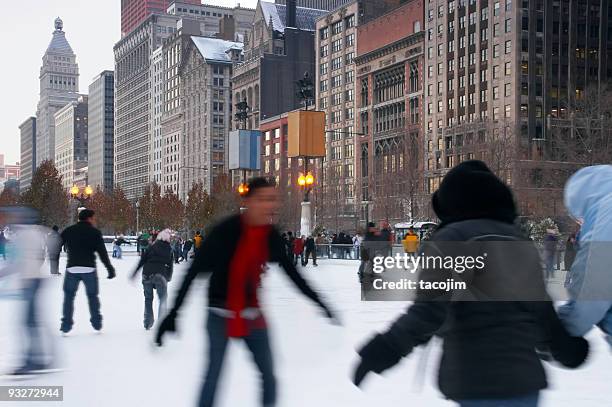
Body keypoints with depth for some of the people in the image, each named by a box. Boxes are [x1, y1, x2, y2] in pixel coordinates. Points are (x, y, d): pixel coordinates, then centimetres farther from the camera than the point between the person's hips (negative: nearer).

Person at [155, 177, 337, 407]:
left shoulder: (271, 236, -5)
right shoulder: (225, 231, -21)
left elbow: (292, 273, 8)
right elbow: (194, 271, -20)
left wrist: (320, 303, 12)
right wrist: (174, 312, -24)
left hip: (252, 314, 5)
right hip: (221, 313, -5)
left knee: (268, 373, 6)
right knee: (214, 373, -8)